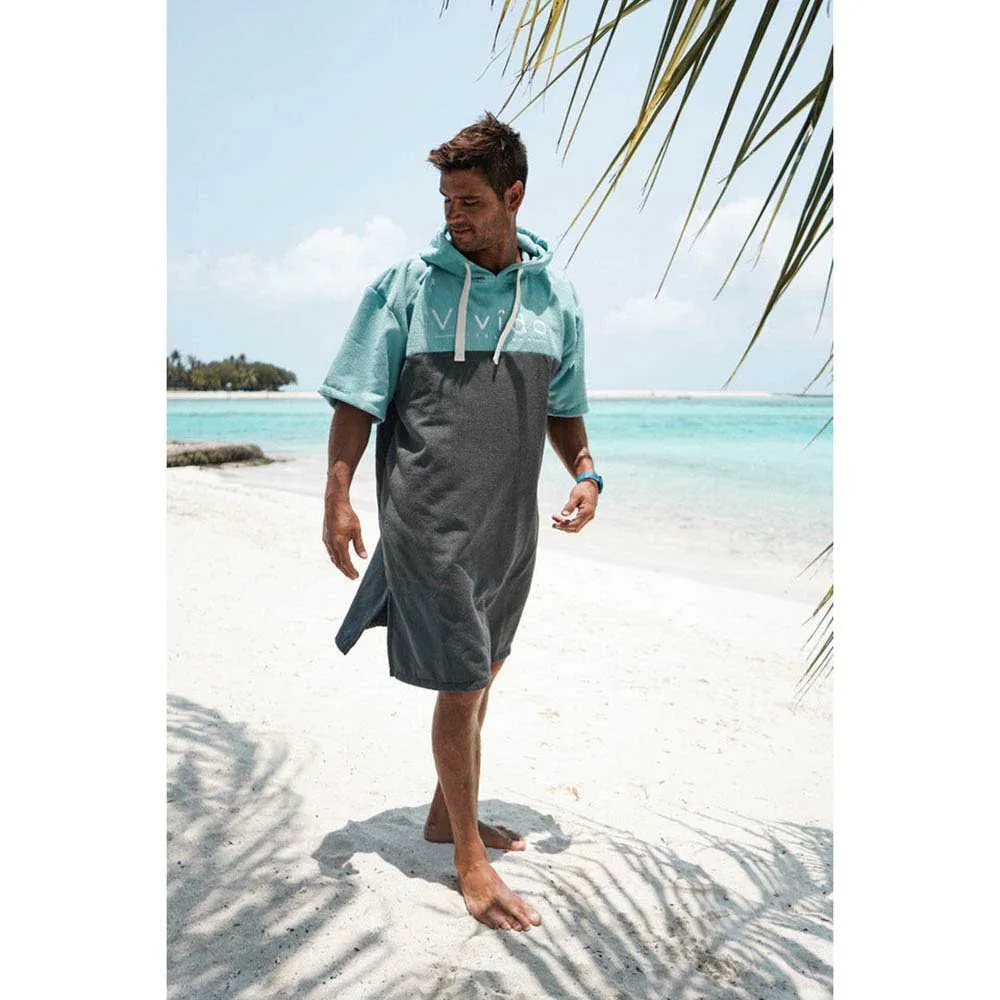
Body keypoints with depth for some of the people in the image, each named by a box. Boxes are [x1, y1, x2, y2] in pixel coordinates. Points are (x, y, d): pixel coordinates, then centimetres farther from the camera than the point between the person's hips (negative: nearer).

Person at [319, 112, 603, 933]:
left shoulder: (556, 296, 7)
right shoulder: (408, 284, -5)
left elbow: (563, 408, 16)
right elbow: (359, 400, -4)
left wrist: (586, 474, 1)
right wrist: (338, 498, -10)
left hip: (512, 523, 5)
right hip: (431, 519, -5)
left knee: (483, 673, 16)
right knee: (460, 684, -2)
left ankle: (448, 813, 36)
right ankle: (470, 860, 14)